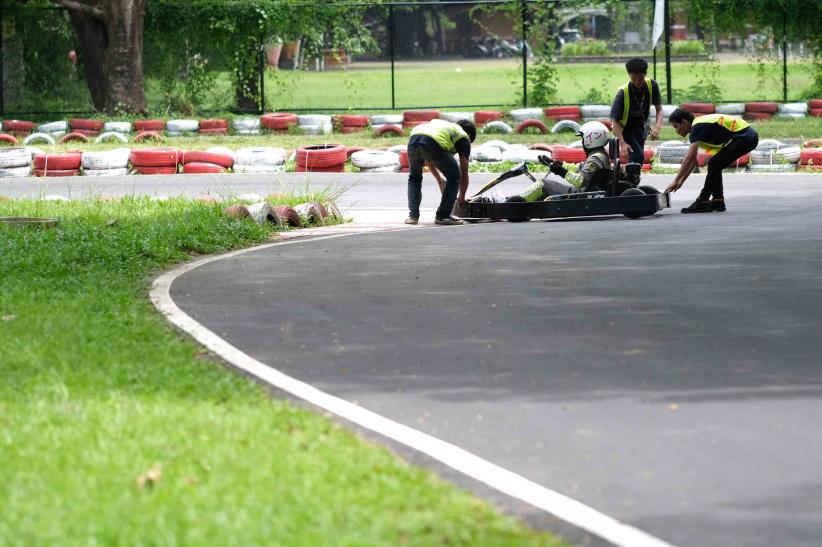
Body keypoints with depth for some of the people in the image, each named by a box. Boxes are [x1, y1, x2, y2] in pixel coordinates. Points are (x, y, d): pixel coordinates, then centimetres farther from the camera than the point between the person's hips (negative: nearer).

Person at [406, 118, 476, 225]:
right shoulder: (463, 138, 26)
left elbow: (427, 158, 48)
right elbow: (464, 174, 26)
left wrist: (439, 180, 57)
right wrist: (462, 198, 40)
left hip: (414, 139, 5)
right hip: (433, 144, -5)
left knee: (414, 178, 31)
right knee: (454, 177, 17)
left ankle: (413, 216, 23)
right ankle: (442, 216, 16)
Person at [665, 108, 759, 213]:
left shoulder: (697, 127, -15)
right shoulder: (698, 125, 15)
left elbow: (688, 159, -19)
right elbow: (692, 161, 20)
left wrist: (676, 181, -15)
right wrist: (681, 181, 18)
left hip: (744, 138, -10)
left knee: (714, 164, -13)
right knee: (715, 165, 12)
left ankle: (703, 202, -9)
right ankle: (718, 201, 13)